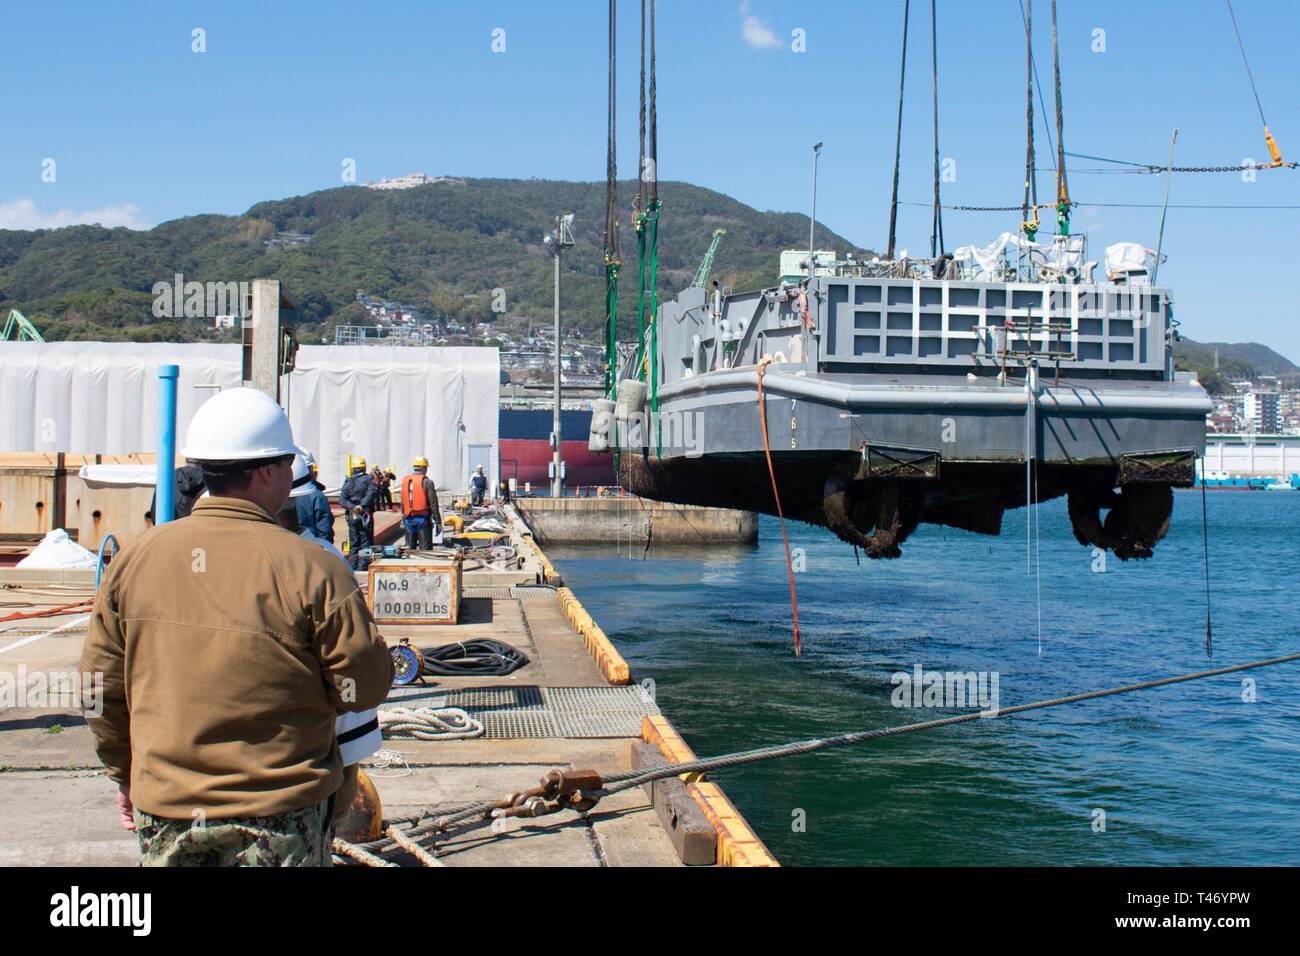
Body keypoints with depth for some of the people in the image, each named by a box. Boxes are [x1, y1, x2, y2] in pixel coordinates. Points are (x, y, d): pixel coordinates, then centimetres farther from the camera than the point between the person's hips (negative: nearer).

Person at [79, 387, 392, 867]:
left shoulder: (135, 558, -3)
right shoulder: (309, 568, -16)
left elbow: (101, 686, 5)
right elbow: (366, 687, -12)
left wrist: (125, 774, 19)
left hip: (164, 811, 4)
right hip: (280, 817, -3)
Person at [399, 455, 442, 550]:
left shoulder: (405, 481, 8)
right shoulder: (427, 482, -8)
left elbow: (402, 504, 12)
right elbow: (433, 504, -9)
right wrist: (438, 522, -4)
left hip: (408, 520, 5)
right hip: (423, 519, -5)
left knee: (410, 548, 12)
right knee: (425, 549, -4)